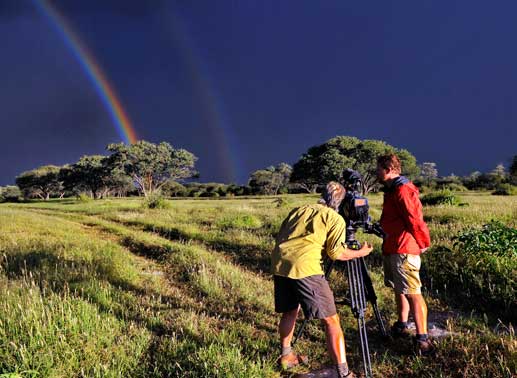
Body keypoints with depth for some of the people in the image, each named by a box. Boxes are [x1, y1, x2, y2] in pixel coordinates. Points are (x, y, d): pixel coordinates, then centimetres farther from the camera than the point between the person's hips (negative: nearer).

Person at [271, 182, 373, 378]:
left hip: (279, 264, 6)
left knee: (290, 311, 27)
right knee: (331, 319, 3)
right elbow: (336, 253, 0)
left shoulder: (299, 210, 23)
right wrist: (361, 252, 17)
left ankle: (286, 356, 41)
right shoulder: (336, 218, 8)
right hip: (305, 268, -6)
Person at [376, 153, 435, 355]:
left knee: (412, 293, -9)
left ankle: (423, 340, -5)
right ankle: (401, 327, 32)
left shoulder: (403, 190, -16)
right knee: (399, 289, 19)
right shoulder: (392, 190, 16)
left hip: (404, 251, -11)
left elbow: (415, 220, -20)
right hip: (391, 249, 11)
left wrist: (423, 243, -11)